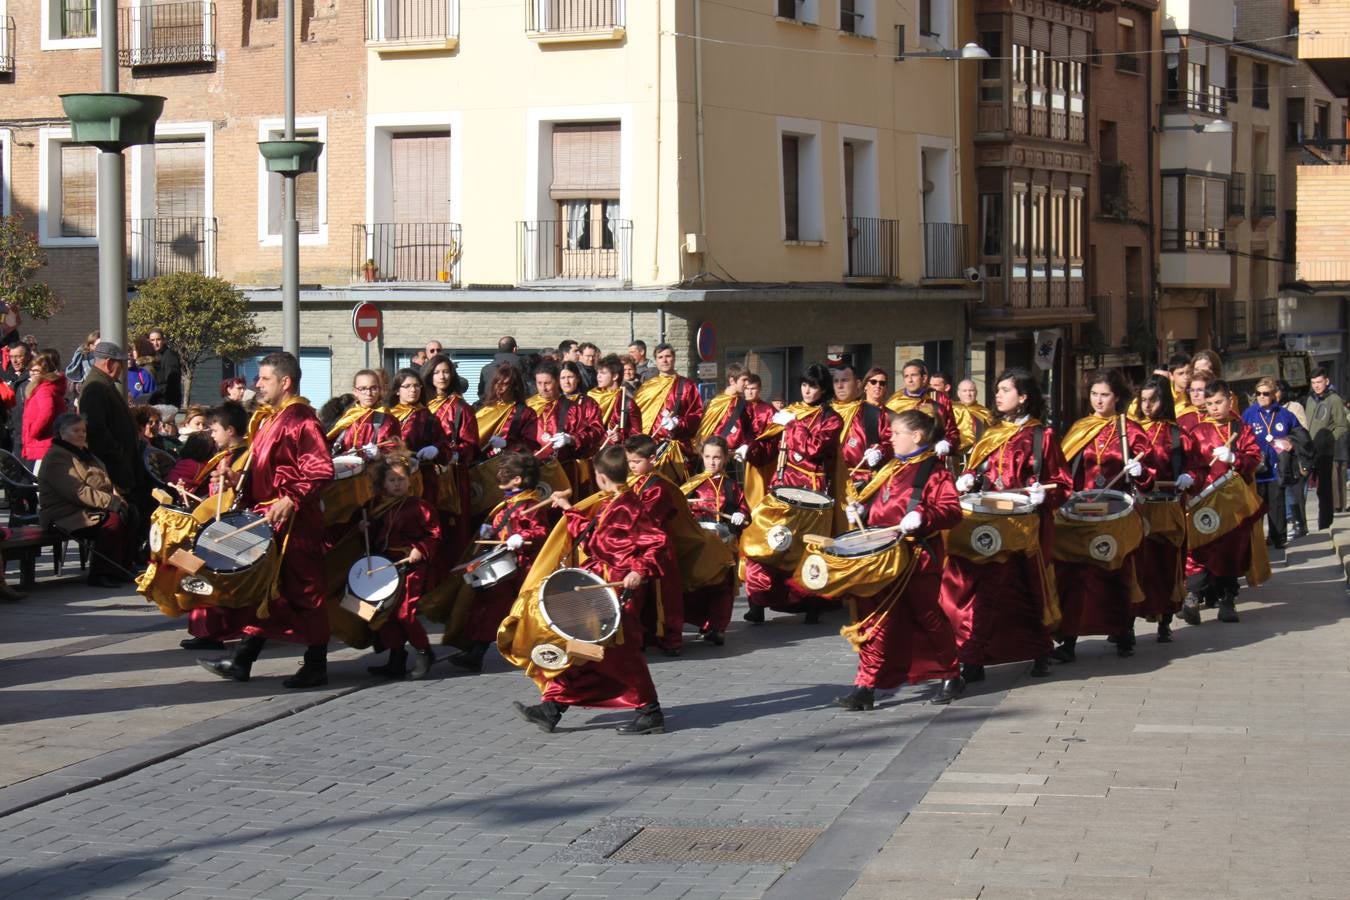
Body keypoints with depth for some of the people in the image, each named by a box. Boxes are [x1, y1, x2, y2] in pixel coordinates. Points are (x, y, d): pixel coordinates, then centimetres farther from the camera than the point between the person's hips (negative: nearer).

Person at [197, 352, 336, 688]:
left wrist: (291, 500, -27)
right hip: (266, 520, 10)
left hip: (294, 521, -10)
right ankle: (242, 662, 18)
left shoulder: (301, 420, -14)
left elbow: (321, 471, -22)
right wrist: (238, 479, 9)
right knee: (262, 588, 13)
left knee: (304, 591, -2)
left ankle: (316, 666, 6)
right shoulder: (266, 420, 16)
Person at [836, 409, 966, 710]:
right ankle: (865, 687, 1)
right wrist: (861, 509, 7)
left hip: (918, 558, -7)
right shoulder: (890, 470, 16)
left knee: (927, 618, 6)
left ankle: (952, 677, 25)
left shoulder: (934, 471, -8)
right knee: (875, 620, 1)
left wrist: (921, 516, -30)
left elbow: (952, 510, -17)